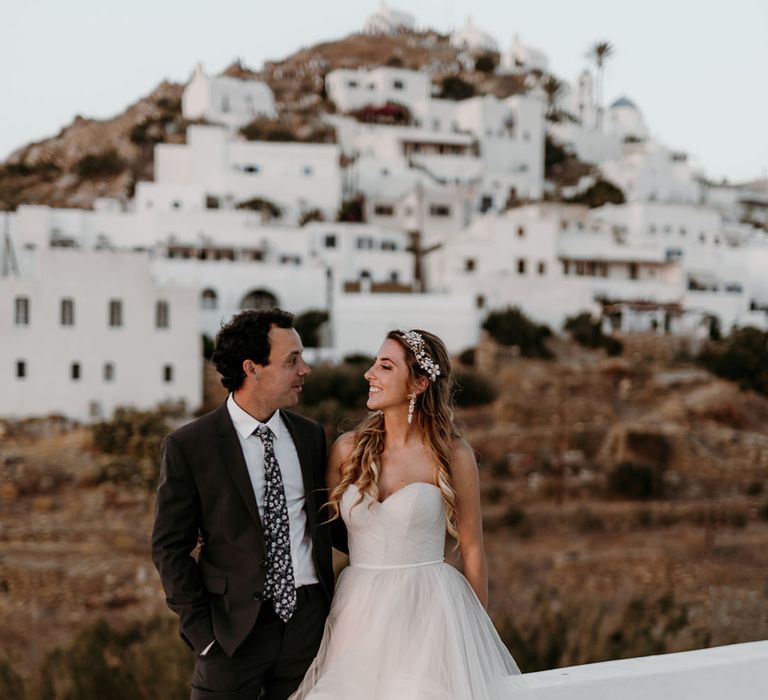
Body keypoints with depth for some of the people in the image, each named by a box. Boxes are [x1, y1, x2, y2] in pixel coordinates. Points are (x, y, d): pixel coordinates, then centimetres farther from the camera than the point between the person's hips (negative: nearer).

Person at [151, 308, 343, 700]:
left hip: (308, 619, 4)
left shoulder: (311, 436, 6)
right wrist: (201, 629, -8)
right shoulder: (188, 447, -7)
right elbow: (169, 547, -4)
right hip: (235, 627, -4)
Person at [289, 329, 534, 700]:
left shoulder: (452, 455, -5)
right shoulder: (348, 449, 2)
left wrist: (477, 626, 7)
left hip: (428, 609, -2)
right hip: (359, 612, 3)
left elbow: (472, 548, 2)